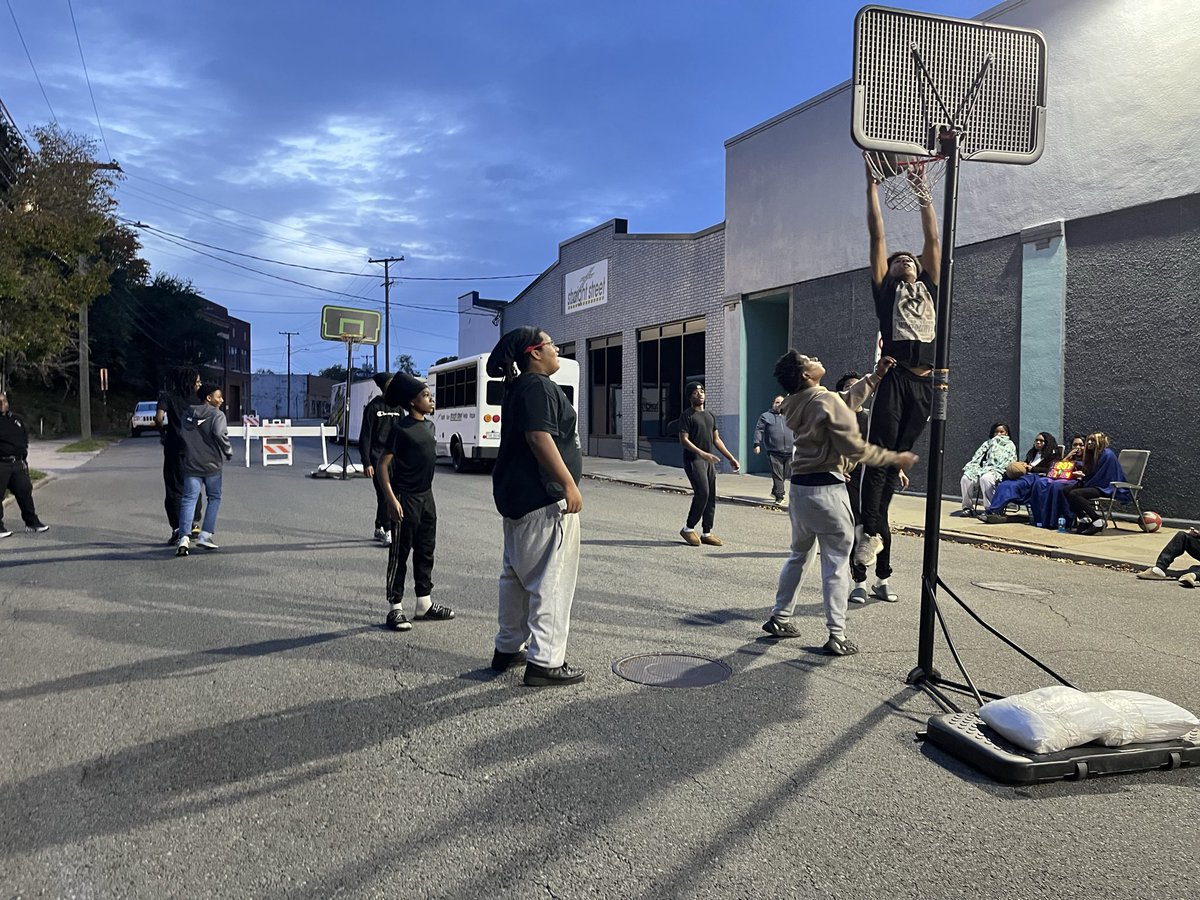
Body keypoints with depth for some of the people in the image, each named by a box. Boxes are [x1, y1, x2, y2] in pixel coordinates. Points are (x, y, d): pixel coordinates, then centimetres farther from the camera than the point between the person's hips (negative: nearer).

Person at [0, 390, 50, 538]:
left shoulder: (16, 421, 14)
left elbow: (25, 437, 23)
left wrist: (23, 455, 16)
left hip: (18, 464, 6)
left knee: (25, 492, 10)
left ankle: (32, 522, 19)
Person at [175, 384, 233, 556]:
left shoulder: (188, 414, 10)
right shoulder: (217, 415, -7)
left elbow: (179, 433, 7)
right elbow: (219, 434, -21)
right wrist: (228, 452, -8)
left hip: (190, 464, 4)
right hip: (211, 464, -4)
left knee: (188, 499, 1)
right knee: (214, 498, 12)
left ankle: (184, 537, -14)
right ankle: (205, 535, 5)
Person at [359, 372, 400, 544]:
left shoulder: (398, 406, 10)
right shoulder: (373, 407, -5)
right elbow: (365, 436, -6)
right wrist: (366, 462, -12)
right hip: (377, 458, -5)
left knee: (385, 496, 10)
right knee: (384, 495, -10)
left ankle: (379, 529, 21)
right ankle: (388, 532, -8)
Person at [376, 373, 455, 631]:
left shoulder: (429, 425, 9)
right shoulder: (401, 429, -14)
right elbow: (383, 465, -15)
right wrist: (391, 499, -22)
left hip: (426, 496, 8)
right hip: (405, 498, -8)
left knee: (425, 551, 14)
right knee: (400, 553, 0)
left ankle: (425, 603, 26)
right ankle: (395, 608, 8)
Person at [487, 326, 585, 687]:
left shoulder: (519, 387, 18)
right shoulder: (538, 386, -14)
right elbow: (539, 437, -25)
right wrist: (569, 484, -24)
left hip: (518, 495, 11)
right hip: (543, 498, -11)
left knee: (517, 574, 17)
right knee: (551, 579, -5)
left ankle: (508, 648, 27)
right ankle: (545, 662, -1)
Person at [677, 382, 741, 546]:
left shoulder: (710, 415, 18)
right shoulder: (687, 416, -5)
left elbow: (716, 440, 20)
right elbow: (684, 440, -13)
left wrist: (731, 458, 14)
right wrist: (702, 454, -25)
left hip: (709, 460, 7)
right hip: (693, 459, -7)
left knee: (711, 497, 4)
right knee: (702, 493, -18)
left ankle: (707, 533, 10)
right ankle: (688, 528, -5)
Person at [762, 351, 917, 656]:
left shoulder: (795, 404, 8)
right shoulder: (828, 401, -15)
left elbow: (847, 403, 12)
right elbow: (855, 448, -16)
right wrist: (895, 458, -6)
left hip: (800, 487, 8)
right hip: (827, 490, -8)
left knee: (799, 555, 20)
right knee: (836, 564, 0)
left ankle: (780, 618, 27)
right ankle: (837, 636, 2)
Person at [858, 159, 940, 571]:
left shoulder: (928, 287, 22)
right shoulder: (885, 288, 13)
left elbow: (932, 238, 23)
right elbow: (877, 236, 13)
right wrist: (872, 185, 14)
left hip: (925, 384, 4)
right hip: (894, 380, -4)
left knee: (897, 459, 7)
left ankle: (875, 526, 13)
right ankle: (870, 531, -5)